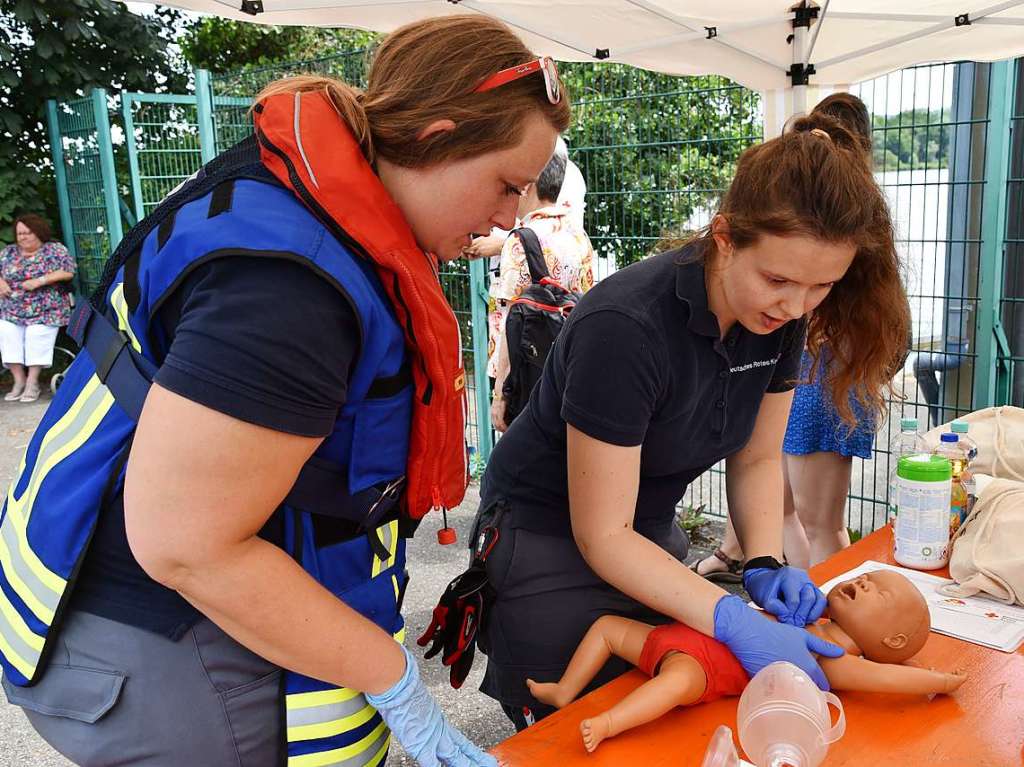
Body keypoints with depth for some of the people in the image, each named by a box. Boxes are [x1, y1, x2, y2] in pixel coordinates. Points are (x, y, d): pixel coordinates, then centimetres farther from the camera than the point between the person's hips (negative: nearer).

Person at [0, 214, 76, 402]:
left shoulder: (55, 249, 3)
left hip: (46, 311, -4)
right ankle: (19, 380, -13)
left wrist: (40, 281, -16)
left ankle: (32, 381, -16)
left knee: (37, 334, -26)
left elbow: (68, 272, -8)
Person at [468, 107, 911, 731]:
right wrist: (738, 623, -35)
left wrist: (766, 564, -15)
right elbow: (602, 535, -28)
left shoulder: (780, 316, -12)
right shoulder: (627, 328, -34)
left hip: (650, 538, 7)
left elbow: (757, 458, 1)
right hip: (549, 540, -6)